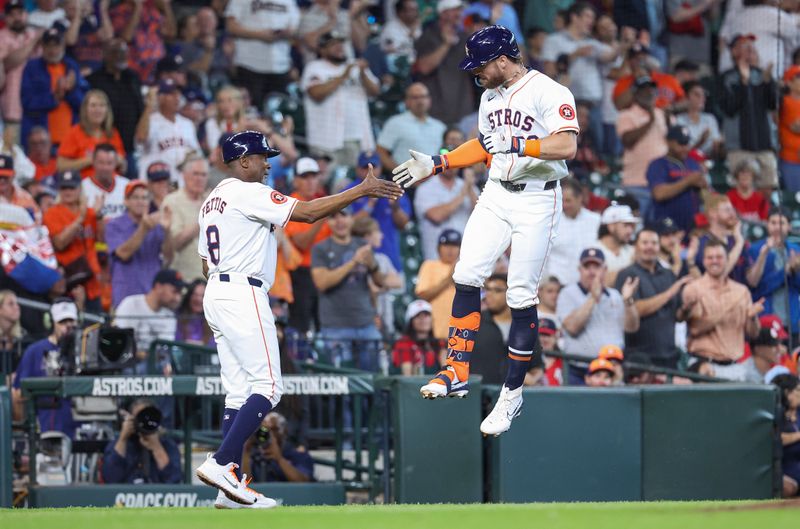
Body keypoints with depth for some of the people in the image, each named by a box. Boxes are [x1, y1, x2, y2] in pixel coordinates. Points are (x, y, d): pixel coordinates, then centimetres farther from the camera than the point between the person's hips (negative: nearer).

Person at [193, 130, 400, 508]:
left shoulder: (212, 200, 20)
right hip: (242, 293, -10)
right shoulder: (247, 193, -9)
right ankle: (220, 463, -21)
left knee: (238, 392, 8)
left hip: (216, 295, 10)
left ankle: (230, 488, 2)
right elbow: (306, 212, -17)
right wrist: (362, 190, -14)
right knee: (267, 387, -10)